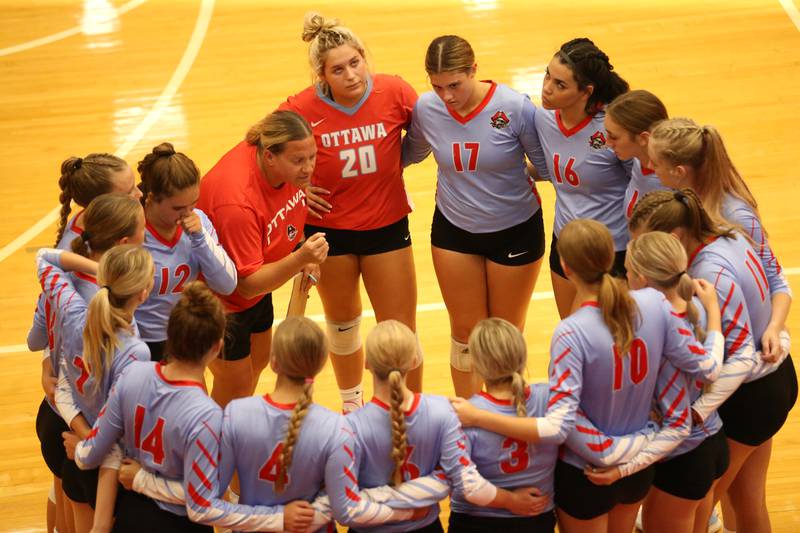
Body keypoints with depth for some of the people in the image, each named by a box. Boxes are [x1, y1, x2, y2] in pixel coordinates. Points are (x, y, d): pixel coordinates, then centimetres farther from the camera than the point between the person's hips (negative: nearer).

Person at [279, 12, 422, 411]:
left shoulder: (394, 92, -16)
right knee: (342, 323, 22)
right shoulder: (302, 109, -19)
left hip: (387, 226, 0)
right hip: (329, 230, 0)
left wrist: (393, 168, -5)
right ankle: (351, 403, 46)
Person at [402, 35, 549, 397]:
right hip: (453, 230, 2)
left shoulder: (515, 107, -24)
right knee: (466, 332, 13)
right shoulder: (426, 109, -14)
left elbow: (546, 164, -11)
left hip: (515, 231, -2)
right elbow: (410, 153, 7)